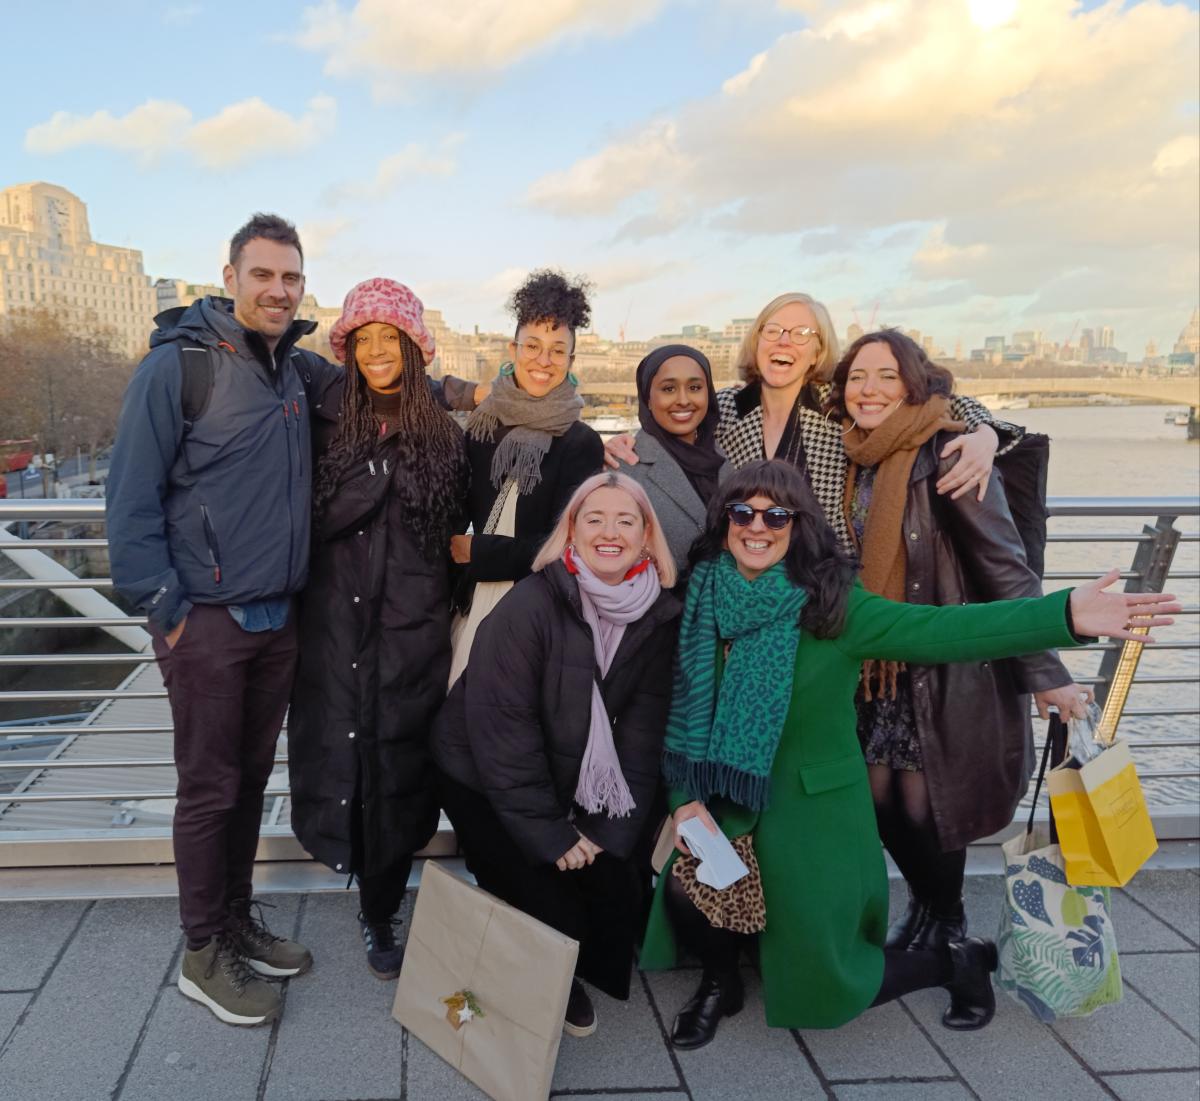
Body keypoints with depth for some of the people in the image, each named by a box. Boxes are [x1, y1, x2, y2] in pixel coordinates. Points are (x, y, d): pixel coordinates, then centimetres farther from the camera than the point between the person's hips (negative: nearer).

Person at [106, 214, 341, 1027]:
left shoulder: (298, 370, 8)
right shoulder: (179, 364, -10)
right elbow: (132, 497, -11)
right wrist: (165, 607, -13)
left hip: (279, 617, 6)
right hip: (207, 621, -6)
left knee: (251, 778, 16)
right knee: (210, 790, 4)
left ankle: (238, 920, 33)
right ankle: (205, 954, 21)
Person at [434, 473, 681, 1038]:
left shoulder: (657, 615, -8)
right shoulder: (529, 607, -25)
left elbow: (641, 729, -4)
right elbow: (501, 730, -22)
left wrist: (611, 832, -9)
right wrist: (551, 836, -17)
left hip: (577, 785, 5)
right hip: (484, 783, -5)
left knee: (624, 894, -3)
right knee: (556, 915, -12)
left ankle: (572, 979, 29)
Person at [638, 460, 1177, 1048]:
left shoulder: (829, 604, -16)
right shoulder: (704, 603, -6)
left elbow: (935, 630, -27)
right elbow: (683, 709, 1)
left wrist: (1065, 614, -38)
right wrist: (686, 798, -9)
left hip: (814, 815, -3)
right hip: (727, 806, 3)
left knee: (825, 982, 5)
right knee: (686, 888, -18)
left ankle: (954, 964, 34)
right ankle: (720, 982, 19)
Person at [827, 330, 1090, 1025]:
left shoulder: (946, 458, -17)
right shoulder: (861, 460, 4)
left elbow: (1007, 569, -18)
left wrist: (1045, 674, -19)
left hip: (950, 668, -6)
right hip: (881, 671, 6)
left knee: (925, 809, 1)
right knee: (883, 802, 10)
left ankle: (945, 930, 32)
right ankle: (932, 918, 38)